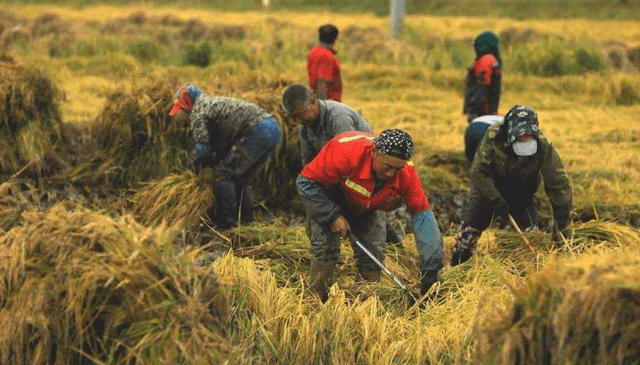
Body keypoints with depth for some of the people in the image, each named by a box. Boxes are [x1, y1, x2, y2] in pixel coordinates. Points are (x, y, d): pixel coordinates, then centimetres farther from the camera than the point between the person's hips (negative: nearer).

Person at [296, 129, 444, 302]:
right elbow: (306, 182, -31)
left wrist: (430, 270, -29)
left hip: (367, 207, 4)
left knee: (373, 256, -8)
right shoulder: (346, 152, -43)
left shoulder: (406, 173, -30)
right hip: (325, 202, -3)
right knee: (325, 249, -20)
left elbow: (422, 214, -25)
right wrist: (332, 216, -33)